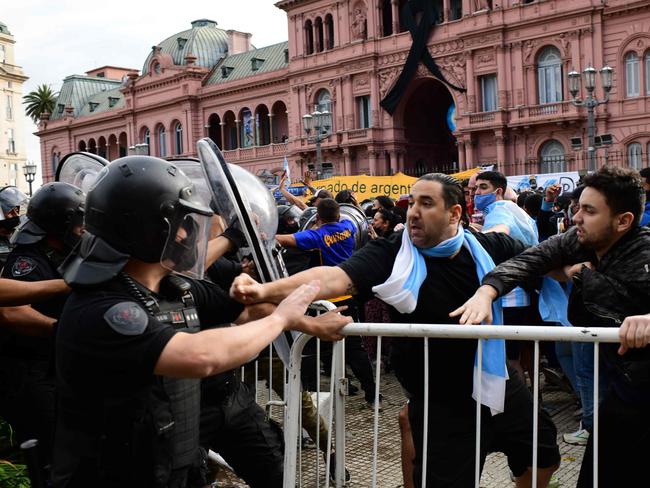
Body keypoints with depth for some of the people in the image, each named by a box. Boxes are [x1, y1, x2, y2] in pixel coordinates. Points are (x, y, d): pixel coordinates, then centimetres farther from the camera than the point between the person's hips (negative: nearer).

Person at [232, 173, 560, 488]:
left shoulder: (490, 247, -9)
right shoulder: (390, 255, -19)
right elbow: (336, 277, -34)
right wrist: (265, 291, -47)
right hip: (441, 406, -4)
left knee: (543, 458, 20)